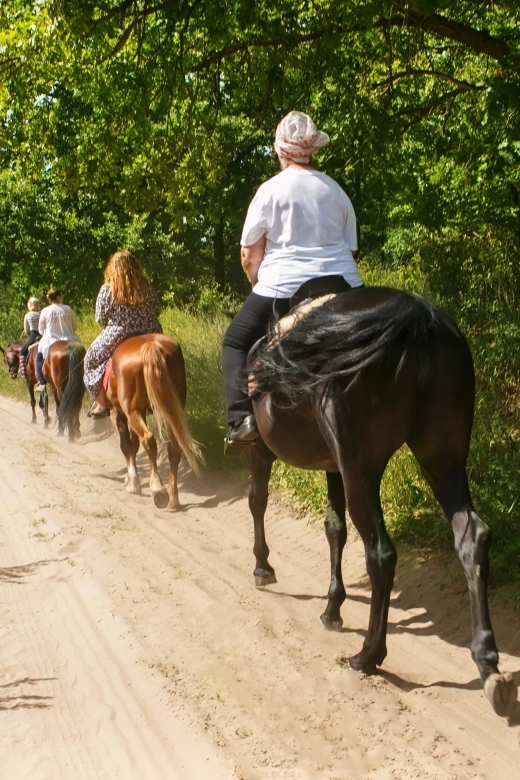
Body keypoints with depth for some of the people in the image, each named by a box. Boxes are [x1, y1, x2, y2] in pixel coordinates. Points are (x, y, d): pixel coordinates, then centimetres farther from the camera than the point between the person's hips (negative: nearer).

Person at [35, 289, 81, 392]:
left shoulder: (45, 311, -4)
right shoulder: (68, 309, -1)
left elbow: (41, 330, 5)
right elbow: (75, 326, 7)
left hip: (51, 342, -1)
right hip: (68, 341, 1)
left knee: (39, 358, 20)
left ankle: (42, 383, 8)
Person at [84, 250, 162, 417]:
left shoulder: (107, 289, -10)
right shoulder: (147, 288, -1)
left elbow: (100, 319, -5)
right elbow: (156, 311, 6)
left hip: (116, 337, -3)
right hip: (148, 337, 3)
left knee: (93, 358, 20)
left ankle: (101, 404, 19)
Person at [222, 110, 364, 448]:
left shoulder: (271, 189, -1)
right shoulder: (336, 191, 12)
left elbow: (250, 256, -1)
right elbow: (350, 248, 16)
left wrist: (262, 289, 13)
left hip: (284, 286, -3)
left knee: (237, 342, 15)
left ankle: (242, 417, -2)